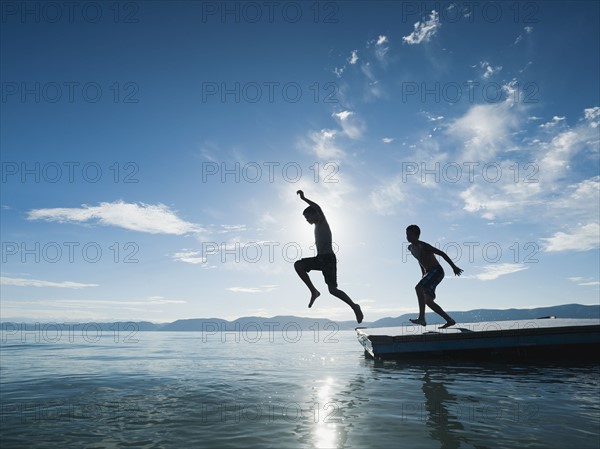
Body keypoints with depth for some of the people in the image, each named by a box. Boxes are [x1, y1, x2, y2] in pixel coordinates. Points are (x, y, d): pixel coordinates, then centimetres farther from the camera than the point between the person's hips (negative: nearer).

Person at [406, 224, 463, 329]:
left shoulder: (423, 246, -16)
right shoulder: (411, 248, 10)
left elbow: (441, 253, -14)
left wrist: (454, 267, -14)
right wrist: (423, 274, 26)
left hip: (437, 271, -9)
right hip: (429, 273, 10)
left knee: (419, 288, -28)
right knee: (428, 300, 5)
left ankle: (421, 318, -28)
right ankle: (449, 320, 16)